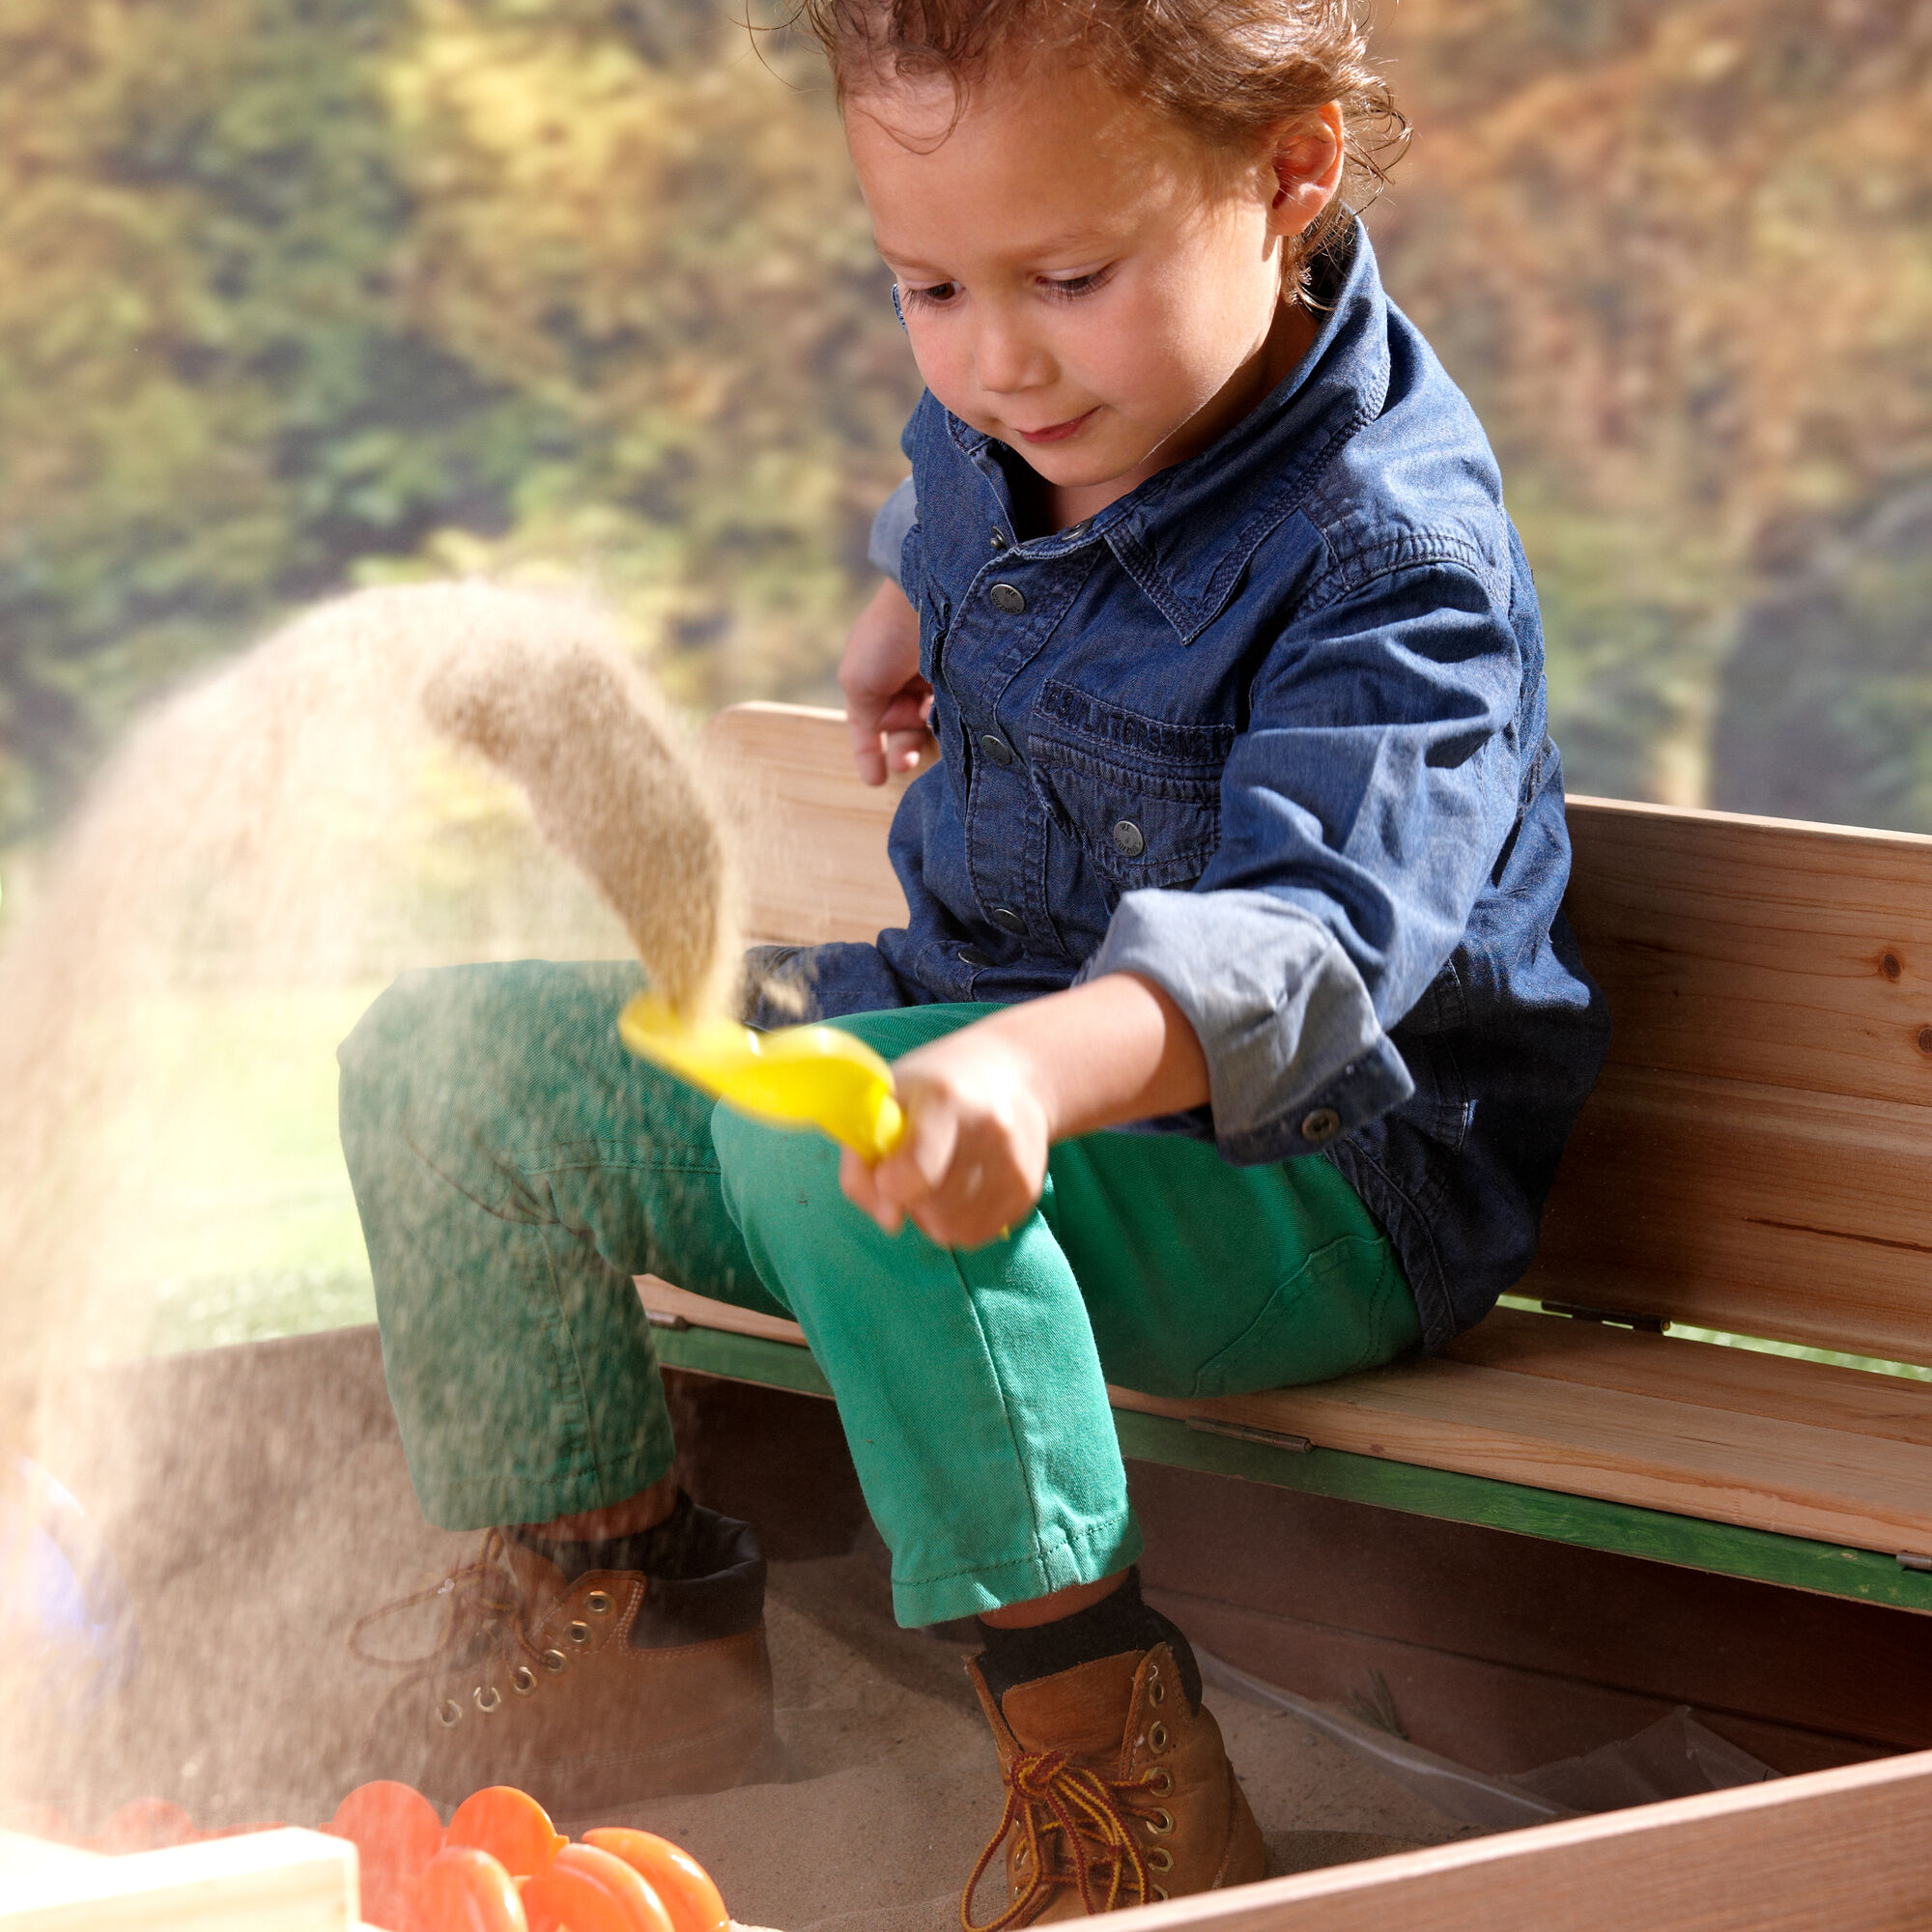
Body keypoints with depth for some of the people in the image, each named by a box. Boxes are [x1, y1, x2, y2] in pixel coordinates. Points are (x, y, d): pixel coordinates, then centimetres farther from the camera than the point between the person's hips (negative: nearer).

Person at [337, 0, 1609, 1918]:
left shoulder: (1388, 556, -26)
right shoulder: (1001, 414, -2)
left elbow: (1303, 936, -43)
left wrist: (1037, 1069, -58)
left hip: (1300, 1178, -8)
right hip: (974, 1039, 9)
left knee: (820, 1124, -37)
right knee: (449, 1053, 1)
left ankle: (1099, 1737, -31)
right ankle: (613, 1614, 14)